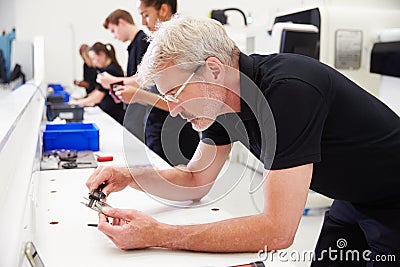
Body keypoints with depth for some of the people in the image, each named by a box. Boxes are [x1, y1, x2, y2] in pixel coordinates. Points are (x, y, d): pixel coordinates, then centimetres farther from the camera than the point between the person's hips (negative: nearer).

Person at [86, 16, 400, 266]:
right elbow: (196, 180, 1)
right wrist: (129, 176, -15)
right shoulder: (223, 96, -9)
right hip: (351, 202, 7)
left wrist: (158, 235, -35)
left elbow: (277, 231, -37)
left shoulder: (288, 90, -35)